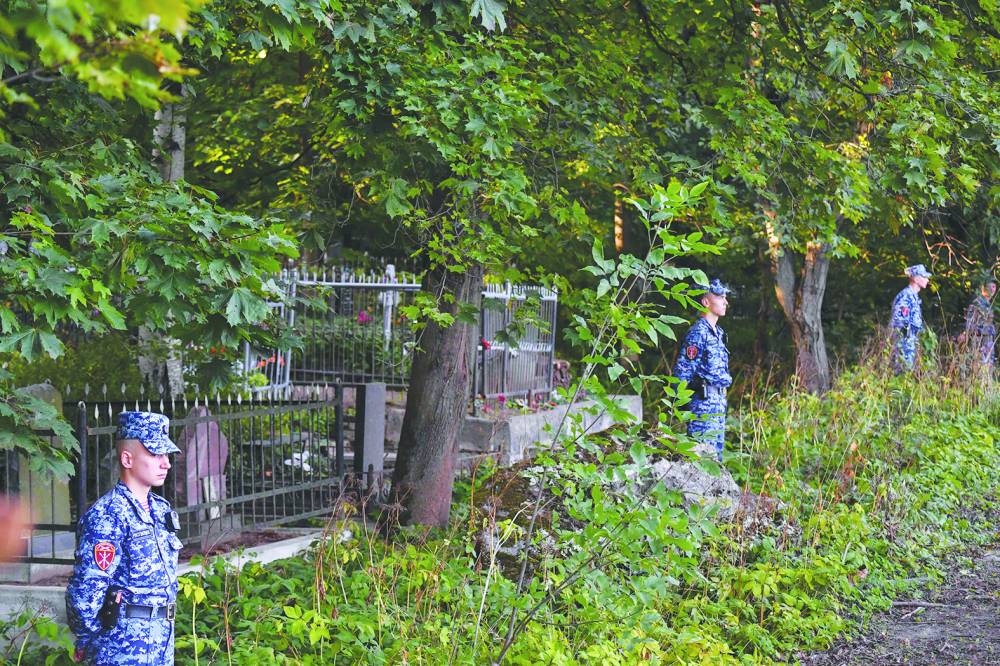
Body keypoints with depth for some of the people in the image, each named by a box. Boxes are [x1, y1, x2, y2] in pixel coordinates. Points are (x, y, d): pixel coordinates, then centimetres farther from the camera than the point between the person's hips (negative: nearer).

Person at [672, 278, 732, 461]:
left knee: (717, 453, 12)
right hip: (703, 403, -9)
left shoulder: (718, 332, 15)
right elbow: (682, 370, -15)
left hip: (719, 403, 9)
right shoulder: (698, 333, -13)